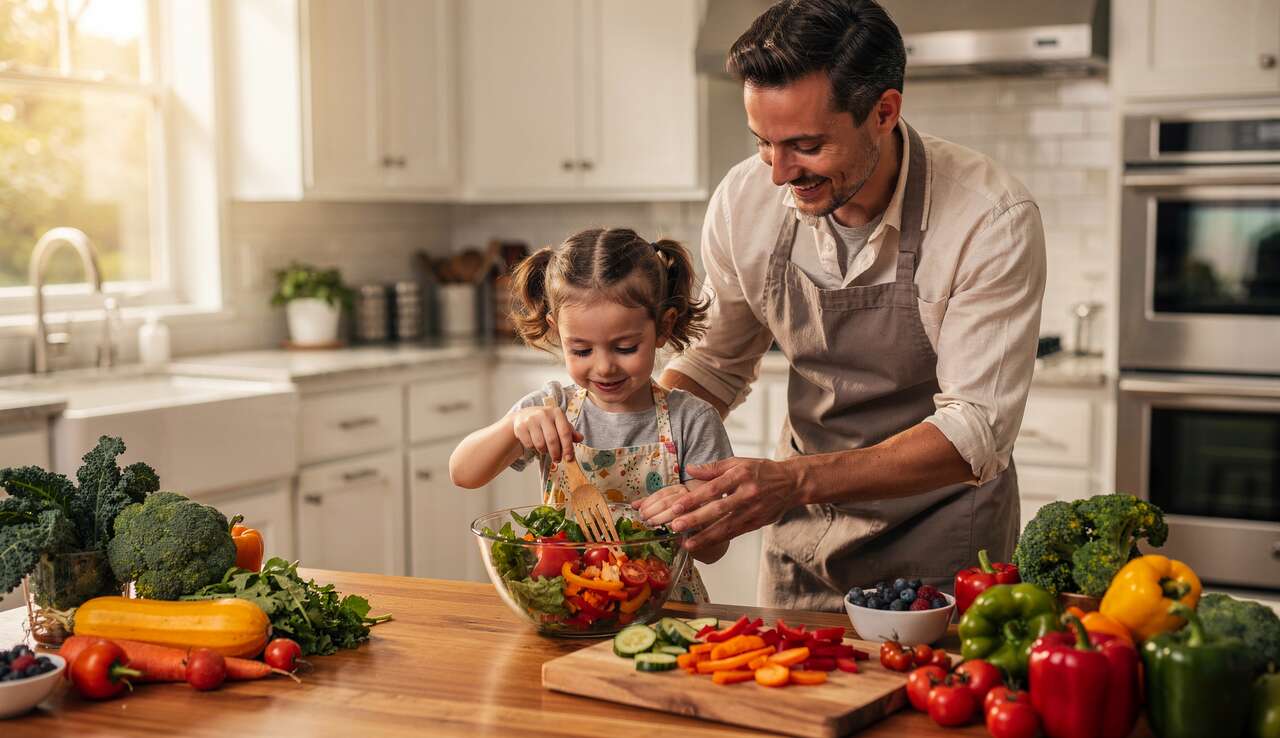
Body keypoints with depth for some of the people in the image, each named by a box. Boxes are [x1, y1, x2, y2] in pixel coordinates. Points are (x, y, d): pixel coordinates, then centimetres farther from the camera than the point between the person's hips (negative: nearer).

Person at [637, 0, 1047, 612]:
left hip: (939, 543, -4)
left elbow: (974, 432, -27)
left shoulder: (992, 220, -25)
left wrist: (794, 481, -40)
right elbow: (717, 363, 3)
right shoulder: (744, 199, -13)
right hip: (803, 538, 4)